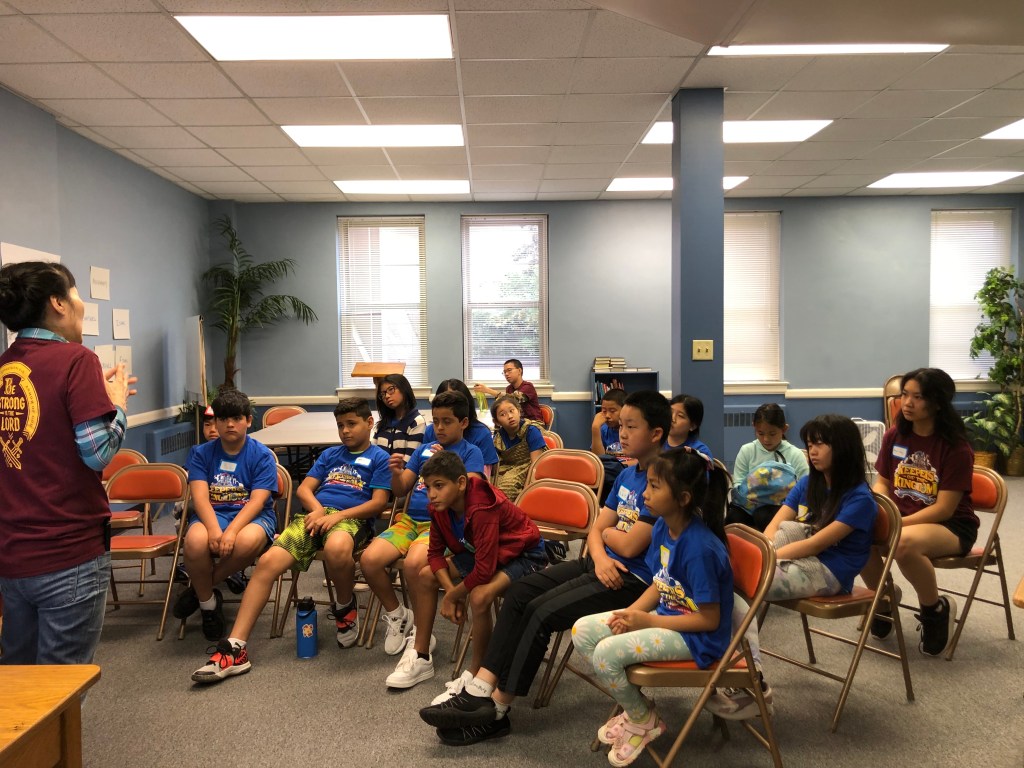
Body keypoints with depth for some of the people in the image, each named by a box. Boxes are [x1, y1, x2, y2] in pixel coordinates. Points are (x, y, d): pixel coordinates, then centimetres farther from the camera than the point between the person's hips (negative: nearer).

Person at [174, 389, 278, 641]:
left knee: (247, 541, -38)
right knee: (196, 540, -34)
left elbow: (257, 500, -10)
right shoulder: (201, 453, 9)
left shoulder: (262, 455, 1)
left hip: (252, 516, -1)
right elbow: (200, 496, -5)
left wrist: (231, 531, -27)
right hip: (212, 514, 2)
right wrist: (214, 528, -25)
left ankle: (199, 587, -7)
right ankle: (208, 603, -5)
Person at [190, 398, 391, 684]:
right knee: (267, 562, -20)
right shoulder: (330, 454, 27)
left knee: (336, 548, -42)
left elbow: (379, 502, 0)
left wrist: (337, 515, -13)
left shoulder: (379, 458, 11)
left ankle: (345, 607, -9)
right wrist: (318, 509, -2)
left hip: (351, 518, -5)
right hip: (313, 514, 5)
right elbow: (303, 489, 21)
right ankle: (235, 648, -19)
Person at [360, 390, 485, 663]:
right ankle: (397, 614, 7)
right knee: (369, 559, -21)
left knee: (414, 563, -35)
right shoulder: (424, 449, 20)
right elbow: (400, 490, 18)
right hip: (411, 519, 5)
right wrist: (396, 473, -3)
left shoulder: (471, 452, 6)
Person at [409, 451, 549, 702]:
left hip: (524, 555, -9)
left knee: (479, 596, -35)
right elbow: (435, 552, -1)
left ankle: (473, 676, -14)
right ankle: (420, 656, 13)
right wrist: (449, 589, -17)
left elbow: (484, 571, -35)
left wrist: (453, 596, -19)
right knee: (423, 576, 2)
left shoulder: (482, 509, -36)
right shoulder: (439, 507, -11)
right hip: (481, 551, 9)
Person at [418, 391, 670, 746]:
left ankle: (495, 710, -7)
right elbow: (596, 530, 11)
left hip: (632, 579, -9)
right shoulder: (627, 474, 12)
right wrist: (599, 556, -11)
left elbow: (630, 546, -23)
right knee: (520, 590, -4)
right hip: (601, 565, 9)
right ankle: (480, 688, -8)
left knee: (543, 611, -20)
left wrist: (607, 531, 0)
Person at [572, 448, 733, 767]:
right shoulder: (662, 527, -3)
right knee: (582, 632, -2)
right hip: (666, 615, 9)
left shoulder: (700, 548, -28)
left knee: (607, 653, -23)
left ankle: (644, 721, 7)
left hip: (697, 636, -8)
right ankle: (634, 705, 15)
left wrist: (647, 621, -19)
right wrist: (630, 613, -9)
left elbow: (709, 619, -22)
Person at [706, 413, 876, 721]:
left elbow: (816, 544, -18)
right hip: (799, 561, 8)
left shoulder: (859, 498, -10)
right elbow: (771, 529, 1)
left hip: (827, 574, -8)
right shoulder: (807, 483, 11)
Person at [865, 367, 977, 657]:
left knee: (904, 543, -38)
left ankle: (936, 610, -7)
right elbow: (882, 483, 8)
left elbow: (944, 508, -18)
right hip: (901, 517, 5)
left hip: (950, 526, -5)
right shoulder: (895, 435, 0)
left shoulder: (956, 448, -15)